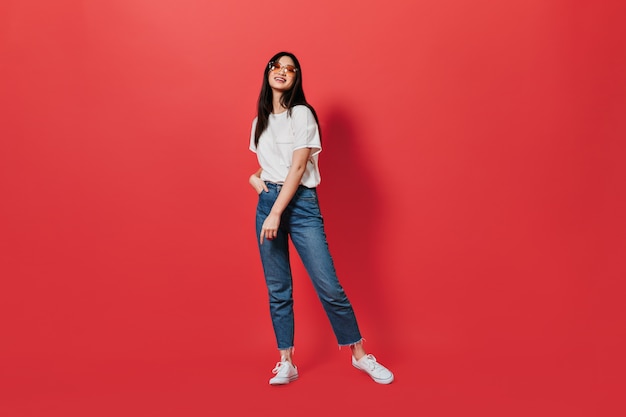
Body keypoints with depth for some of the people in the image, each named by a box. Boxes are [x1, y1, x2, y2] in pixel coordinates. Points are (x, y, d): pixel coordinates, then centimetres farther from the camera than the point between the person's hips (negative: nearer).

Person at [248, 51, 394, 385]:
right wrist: (254, 178, 3)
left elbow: (298, 167, -11)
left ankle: (360, 355, 9)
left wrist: (277, 214, -17)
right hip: (266, 202, 5)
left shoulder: (303, 114, -3)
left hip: (300, 203, -5)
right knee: (277, 289, 5)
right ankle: (286, 363, 14)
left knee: (329, 286, -7)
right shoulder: (259, 122, 15)